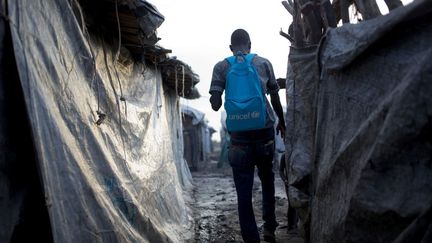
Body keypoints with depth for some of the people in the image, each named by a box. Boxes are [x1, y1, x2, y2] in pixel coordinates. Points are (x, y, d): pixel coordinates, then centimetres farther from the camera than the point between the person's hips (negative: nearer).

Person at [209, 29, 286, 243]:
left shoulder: (221, 67, 4)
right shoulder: (264, 63, 7)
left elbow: (215, 104, -3)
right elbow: (275, 98, 12)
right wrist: (281, 122, 26)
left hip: (239, 135, -1)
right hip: (265, 131, 1)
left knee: (244, 191, 4)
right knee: (267, 178, 22)